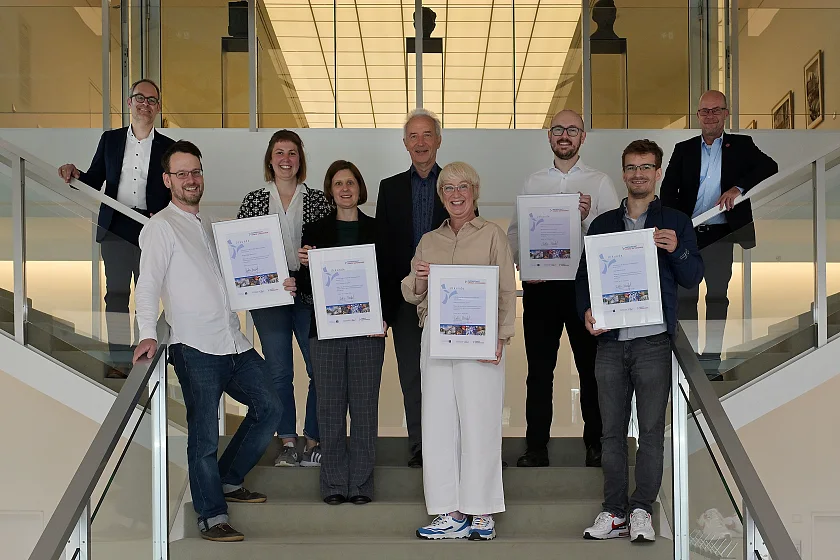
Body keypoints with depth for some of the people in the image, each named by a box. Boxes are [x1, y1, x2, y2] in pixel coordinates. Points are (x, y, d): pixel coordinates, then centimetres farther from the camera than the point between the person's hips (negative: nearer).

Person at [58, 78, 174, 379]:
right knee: (116, 294, 2)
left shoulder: (168, 147, 6)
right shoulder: (110, 140, 11)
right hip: (115, 227, 1)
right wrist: (75, 175, -7)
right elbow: (94, 181, 13)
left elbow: (175, 192, 8)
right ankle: (119, 360, 6)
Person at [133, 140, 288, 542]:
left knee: (268, 407, 11)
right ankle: (212, 516, 6)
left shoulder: (207, 225, 21)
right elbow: (147, 284, -12)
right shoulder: (161, 226, -3)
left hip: (234, 343, 8)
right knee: (204, 435, -4)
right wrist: (148, 334, -25)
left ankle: (227, 480, 26)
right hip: (195, 347, -8)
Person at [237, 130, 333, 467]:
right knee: (278, 372, 4)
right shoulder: (253, 201, 7)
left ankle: (313, 442, 10)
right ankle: (287, 442, 13)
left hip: (310, 296, 0)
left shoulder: (318, 201, 5)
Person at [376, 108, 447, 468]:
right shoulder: (390, 188, 11)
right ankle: (418, 448, 11)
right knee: (412, 375, 5)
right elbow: (383, 246, 7)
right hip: (406, 297, 2)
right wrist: (385, 299, 0)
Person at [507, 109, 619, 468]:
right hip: (539, 285, 2)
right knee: (539, 369, 7)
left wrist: (588, 217, -22)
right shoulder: (533, 183, 10)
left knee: (591, 367, 6)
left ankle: (596, 444, 18)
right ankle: (536, 446, 15)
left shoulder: (599, 183, 2)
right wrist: (524, 266, -8)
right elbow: (514, 231, 7)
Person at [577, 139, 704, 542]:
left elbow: (693, 278, 3)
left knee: (651, 429, 0)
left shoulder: (675, 222, 7)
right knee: (612, 430, 5)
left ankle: (642, 510, 7)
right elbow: (584, 275, 14)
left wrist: (676, 250, -16)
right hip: (610, 340, 2)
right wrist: (586, 311, -4)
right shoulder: (602, 224, 14)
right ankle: (614, 511, 11)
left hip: (653, 341, -2)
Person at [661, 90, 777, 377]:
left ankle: (712, 356, 13)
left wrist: (739, 188, -20)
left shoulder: (742, 146, 7)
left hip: (723, 235, -1)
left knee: (718, 295, 6)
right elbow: (668, 190, 2)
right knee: (685, 295, 3)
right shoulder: (683, 149, 10)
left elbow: (770, 168, -6)